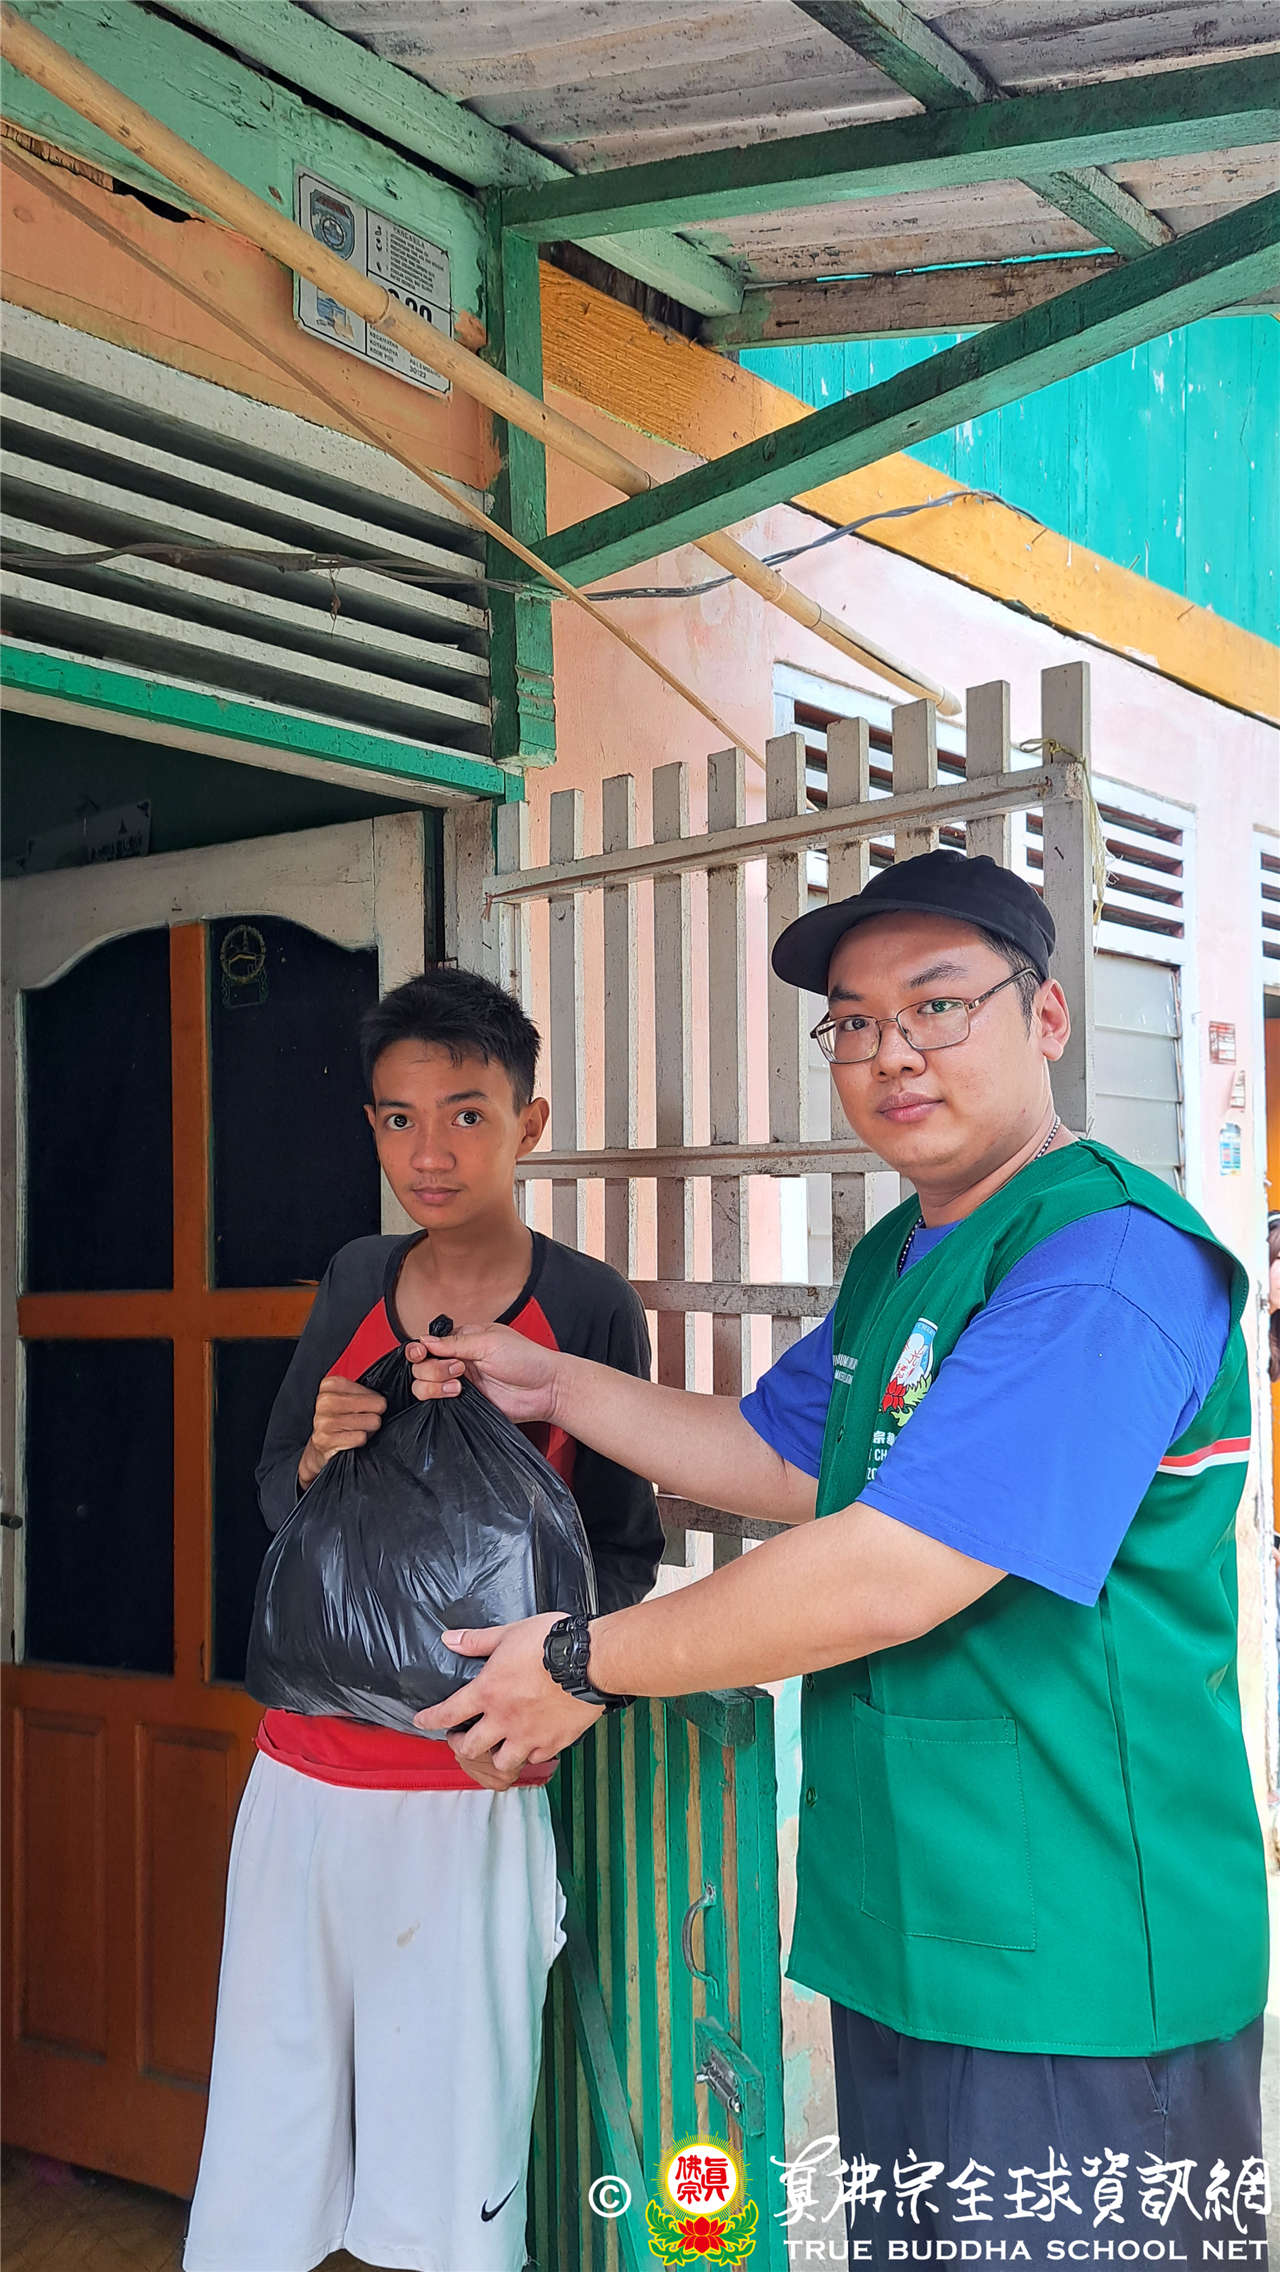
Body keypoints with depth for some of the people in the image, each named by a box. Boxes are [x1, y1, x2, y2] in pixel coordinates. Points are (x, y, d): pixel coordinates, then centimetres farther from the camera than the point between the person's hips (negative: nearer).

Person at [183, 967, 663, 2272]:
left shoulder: (590, 1310, -6)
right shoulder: (355, 1285, 6)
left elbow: (625, 1553, -2)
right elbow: (272, 1488, 13)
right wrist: (319, 1464, -8)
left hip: (472, 1788, -4)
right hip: (302, 1773, 4)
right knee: (263, 2149, 11)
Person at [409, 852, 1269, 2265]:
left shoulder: (1108, 1264, -22)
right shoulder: (898, 1257, 11)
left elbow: (888, 1576, -26)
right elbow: (775, 1461, 23)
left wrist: (587, 1665, -14)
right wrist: (558, 1388, 15)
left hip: (1075, 1979, -9)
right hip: (903, 1934, 9)